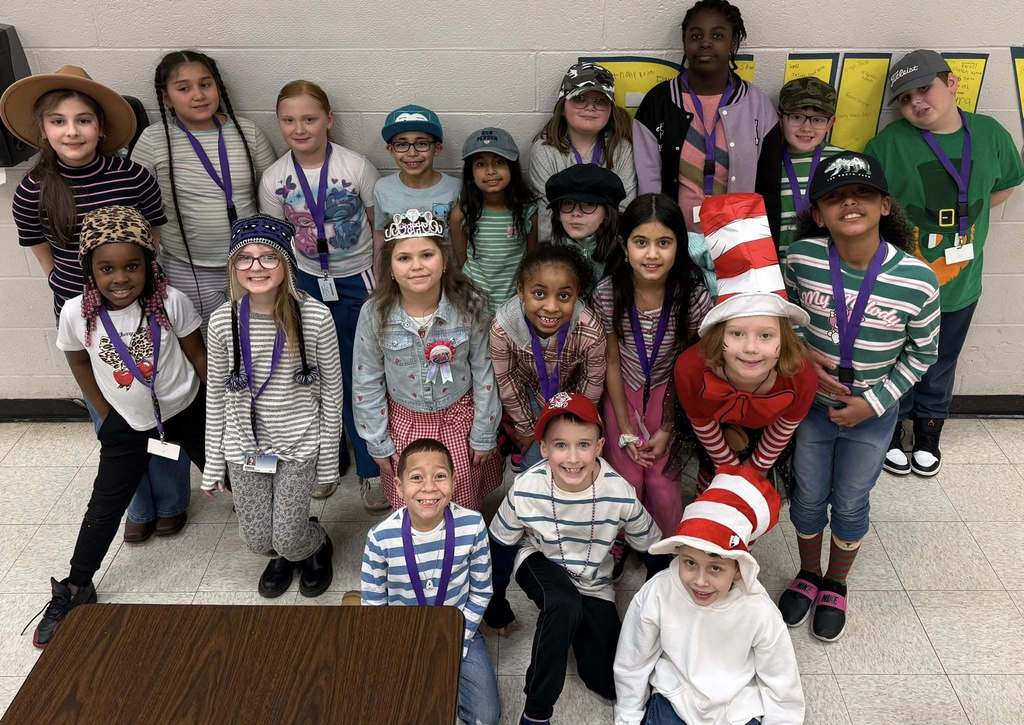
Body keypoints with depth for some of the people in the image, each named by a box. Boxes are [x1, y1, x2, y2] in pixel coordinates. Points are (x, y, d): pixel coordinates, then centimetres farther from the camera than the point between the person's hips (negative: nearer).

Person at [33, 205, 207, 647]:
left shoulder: (170, 302, -24)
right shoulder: (76, 314, -20)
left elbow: (197, 354, -9)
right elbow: (80, 363, 0)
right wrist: (106, 415, 2)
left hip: (188, 411, -1)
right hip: (127, 423, 1)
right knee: (104, 508, 9)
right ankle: (75, 588, 29)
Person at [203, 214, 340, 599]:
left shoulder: (315, 317, -17)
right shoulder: (223, 320, -9)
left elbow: (331, 390, -7)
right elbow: (216, 394, 2)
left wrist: (328, 458, -3)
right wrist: (213, 463, 6)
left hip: (298, 444, -2)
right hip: (243, 446, 3)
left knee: (289, 540, -1)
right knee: (257, 540, 10)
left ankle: (318, 546, 37)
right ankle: (282, 556, 48)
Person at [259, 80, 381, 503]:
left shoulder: (356, 167, -13)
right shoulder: (274, 179, -6)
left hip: (358, 282, -2)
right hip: (307, 282, 3)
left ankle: (371, 469, 18)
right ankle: (327, 457, 32)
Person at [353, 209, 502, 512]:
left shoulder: (470, 306, -19)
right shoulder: (375, 313, -18)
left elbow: (484, 372, -8)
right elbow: (367, 383, -7)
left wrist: (485, 435, -3)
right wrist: (377, 443, -2)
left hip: (458, 418, 0)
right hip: (405, 422, 1)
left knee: (466, 505, 16)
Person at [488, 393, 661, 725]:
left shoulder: (620, 494, -28)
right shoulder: (525, 489, -29)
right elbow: (499, 546, -9)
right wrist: (498, 606, -2)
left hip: (593, 582, 2)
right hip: (540, 563, -2)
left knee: (609, 683, -3)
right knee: (565, 604, -36)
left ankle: (573, 620, 24)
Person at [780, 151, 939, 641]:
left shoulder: (916, 280, -21)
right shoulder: (801, 258, -19)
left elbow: (922, 353, -6)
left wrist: (874, 402, -12)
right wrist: (803, 355, -14)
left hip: (873, 415, -1)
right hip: (811, 403, 1)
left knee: (850, 505, 16)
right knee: (808, 498, 18)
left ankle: (835, 585, 43)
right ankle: (808, 575, 45)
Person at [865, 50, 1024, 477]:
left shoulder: (990, 133, -5)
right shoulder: (889, 143, -16)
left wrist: (966, 215, 1)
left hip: (960, 282, 3)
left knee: (940, 369, 21)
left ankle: (928, 435, 43)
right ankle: (890, 434, 37)